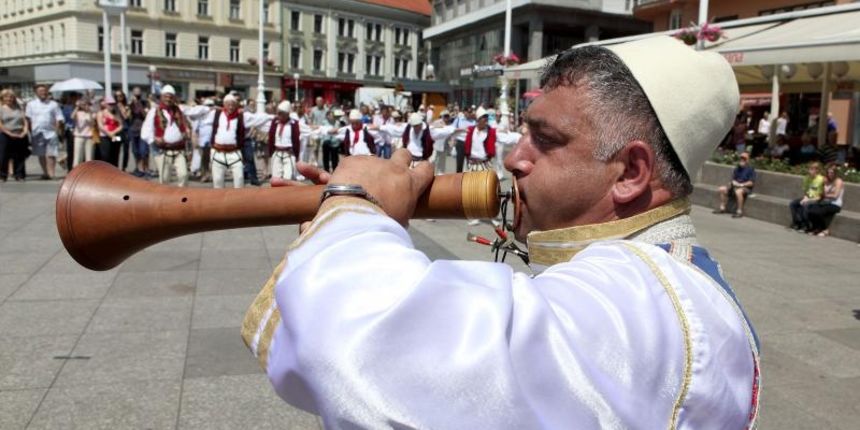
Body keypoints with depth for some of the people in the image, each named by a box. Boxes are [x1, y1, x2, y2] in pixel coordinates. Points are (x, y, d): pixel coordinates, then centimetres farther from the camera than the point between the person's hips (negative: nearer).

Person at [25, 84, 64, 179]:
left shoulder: (53, 104, 7)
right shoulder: (31, 104, 9)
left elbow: (59, 119, 5)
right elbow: (28, 119, 6)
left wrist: (57, 130, -6)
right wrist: (31, 132, -1)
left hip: (51, 132, -2)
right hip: (37, 133, 2)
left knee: (51, 155, -8)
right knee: (41, 155, 8)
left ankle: (51, 173, -8)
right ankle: (45, 172, 17)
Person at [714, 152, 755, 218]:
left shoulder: (751, 169, -7)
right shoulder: (737, 168, 13)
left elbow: (752, 182, -13)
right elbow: (733, 178, 18)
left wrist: (741, 184, -20)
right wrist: (734, 182, -6)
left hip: (746, 187, -7)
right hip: (735, 186, 7)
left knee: (738, 191, -40)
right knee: (722, 189, -11)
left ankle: (739, 212, -32)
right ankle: (722, 208, -4)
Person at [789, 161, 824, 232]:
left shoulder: (821, 179, -17)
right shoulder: (807, 178, 3)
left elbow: (820, 196, -16)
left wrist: (808, 200, -21)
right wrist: (805, 197, -7)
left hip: (816, 200, -7)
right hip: (807, 198, 7)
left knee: (805, 205, -34)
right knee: (792, 204, -12)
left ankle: (805, 226, -18)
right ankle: (796, 223, -3)